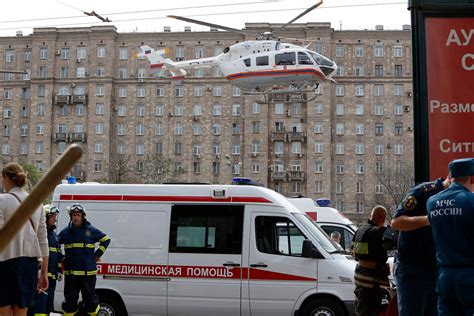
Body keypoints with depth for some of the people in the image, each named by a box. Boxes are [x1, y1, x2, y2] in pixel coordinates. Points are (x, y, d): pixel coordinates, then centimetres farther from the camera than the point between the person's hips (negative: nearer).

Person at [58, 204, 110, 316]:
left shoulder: (91, 230, 2)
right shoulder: (66, 231, 6)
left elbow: (106, 239, 12)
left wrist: (98, 253, 5)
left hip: (88, 272, -1)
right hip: (70, 272, 2)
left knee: (90, 296, 6)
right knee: (70, 297, 7)